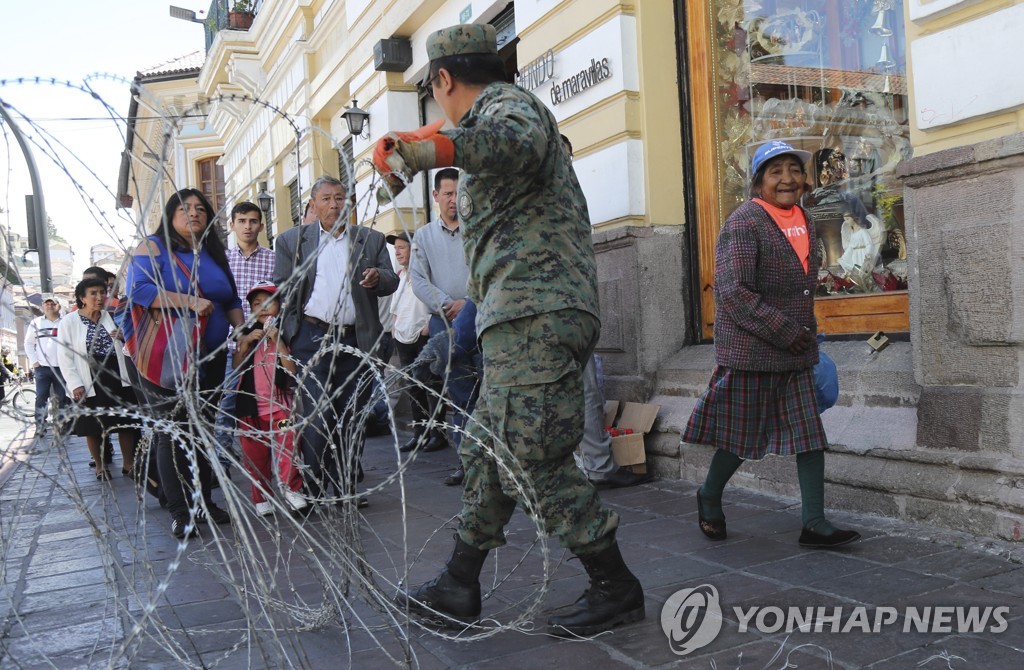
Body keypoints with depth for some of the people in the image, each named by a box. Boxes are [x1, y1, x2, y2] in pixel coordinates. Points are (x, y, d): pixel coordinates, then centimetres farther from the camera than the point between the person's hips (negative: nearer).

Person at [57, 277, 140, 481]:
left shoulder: (112, 317, 8)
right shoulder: (69, 322, -4)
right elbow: (65, 357, -6)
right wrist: (75, 384, -15)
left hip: (117, 379, 3)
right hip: (89, 382, -3)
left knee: (126, 423, 4)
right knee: (93, 427, 6)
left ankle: (128, 464, 16)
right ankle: (99, 466, 22)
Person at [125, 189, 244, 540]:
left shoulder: (214, 254, 15)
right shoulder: (152, 248, -2)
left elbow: (231, 300, 21)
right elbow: (137, 289, -18)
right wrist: (189, 302, -23)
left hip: (210, 357, 6)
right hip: (165, 357, -5)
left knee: (203, 430, 10)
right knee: (172, 433, -3)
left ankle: (204, 501, 20)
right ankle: (180, 512, 4)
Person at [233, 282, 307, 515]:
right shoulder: (247, 335, 9)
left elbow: (292, 370, -9)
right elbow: (236, 368, 0)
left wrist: (277, 341, -15)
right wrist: (246, 343, -11)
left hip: (280, 403, -2)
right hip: (251, 404, 2)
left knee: (287, 443, -19)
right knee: (255, 454, 5)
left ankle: (289, 488, -8)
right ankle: (262, 497, 17)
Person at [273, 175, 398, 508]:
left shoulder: (371, 240, 13)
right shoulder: (291, 240, 9)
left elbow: (391, 282, 10)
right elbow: (281, 290, 7)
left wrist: (378, 278, -14)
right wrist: (284, 338, -2)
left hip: (356, 340, 2)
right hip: (312, 339, -2)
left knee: (352, 418, 7)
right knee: (315, 417, -6)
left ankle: (346, 488, 18)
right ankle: (312, 491, 4)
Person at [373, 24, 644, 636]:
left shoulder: (509, 103, -5)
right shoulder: (501, 113, 27)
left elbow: (517, 142, -30)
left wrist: (432, 148, -46)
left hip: (536, 314, -11)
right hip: (523, 317, 11)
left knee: (535, 459, -10)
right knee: (489, 453, 13)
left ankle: (616, 588, 4)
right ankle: (458, 589, 22)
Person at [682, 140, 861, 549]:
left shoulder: (804, 222, 13)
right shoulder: (744, 223, -13)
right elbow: (734, 292, -21)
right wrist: (785, 332, -21)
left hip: (796, 353, 7)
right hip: (749, 353, -7)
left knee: (810, 433, 3)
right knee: (742, 438, 5)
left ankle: (814, 523, 10)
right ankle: (709, 497, 30)